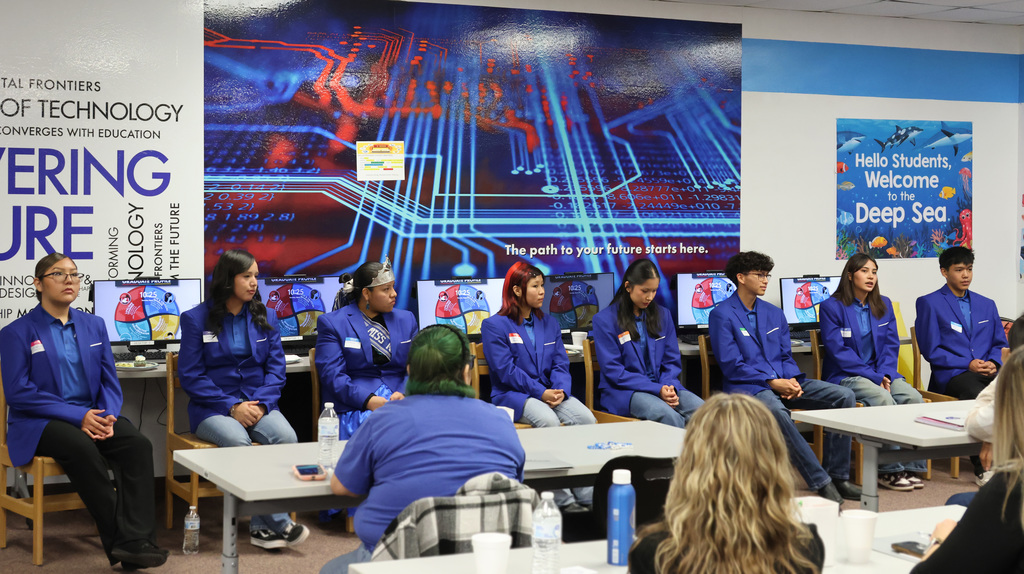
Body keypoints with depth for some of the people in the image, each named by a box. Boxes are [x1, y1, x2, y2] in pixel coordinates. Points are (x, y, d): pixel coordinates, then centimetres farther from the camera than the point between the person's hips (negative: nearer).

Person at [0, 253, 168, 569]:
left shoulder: (94, 326, 15)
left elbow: (109, 381, 12)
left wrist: (106, 416, -12)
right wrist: (78, 416, -18)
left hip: (92, 415, 4)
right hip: (38, 424, -4)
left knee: (138, 444, -25)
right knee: (82, 448, -36)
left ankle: (135, 542, -32)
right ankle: (119, 539, -27)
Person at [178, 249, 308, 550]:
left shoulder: (265, 318, 12)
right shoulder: (196, 319, 2)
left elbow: (276, 367, 8)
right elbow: (191, 376, -3)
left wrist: (261, 404, -12)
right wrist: (231, 407, -15)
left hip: (257, 403, 3)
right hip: (212, 407, -3)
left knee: (285, 436, -29)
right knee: (238, 440, -35)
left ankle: (263, 527, -22)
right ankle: (278, 522, -28)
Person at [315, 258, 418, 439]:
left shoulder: (406, 319, 19)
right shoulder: (331, 322, 5)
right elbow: (332, 374, -5)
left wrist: (403, 394, -9)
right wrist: (368, 401, -19)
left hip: (400, 399, 4)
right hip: (353, 407, -4)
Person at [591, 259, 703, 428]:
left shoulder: (663, 315, 14)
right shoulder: (604, 320, -2)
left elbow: (672, 361, 15)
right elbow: (613, 371, -8)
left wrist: (669, 387, -9)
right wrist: (657, 389, -17)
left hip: (662, 386, 4)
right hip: (624, 392, -4)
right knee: (668, 415, -35)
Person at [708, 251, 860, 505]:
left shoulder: (774, 313, 19)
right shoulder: (722, 315, -3)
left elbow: (786, 356, 17)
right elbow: (731, 365, -10)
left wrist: (792, 380, -6)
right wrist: (771, 382, -18)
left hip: (782, 382, 7)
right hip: (747, 386, -7)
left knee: (844, 396, -11)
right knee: (775, 411, -41)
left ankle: (838, 476, -10)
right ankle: (821, 482, -35)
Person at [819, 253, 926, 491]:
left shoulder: (883, 305, 15)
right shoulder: (831, 307, -2)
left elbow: (891, 345, 10)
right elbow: (838, 350, -9)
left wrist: (884, 374, -10)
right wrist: (874, 377, -16)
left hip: (881, 373, 5)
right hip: (846, 376, -5)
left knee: (912, 397, -24)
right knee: (883, 399, -33)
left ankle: (910, 466, -21)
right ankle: (889, 469, -25)